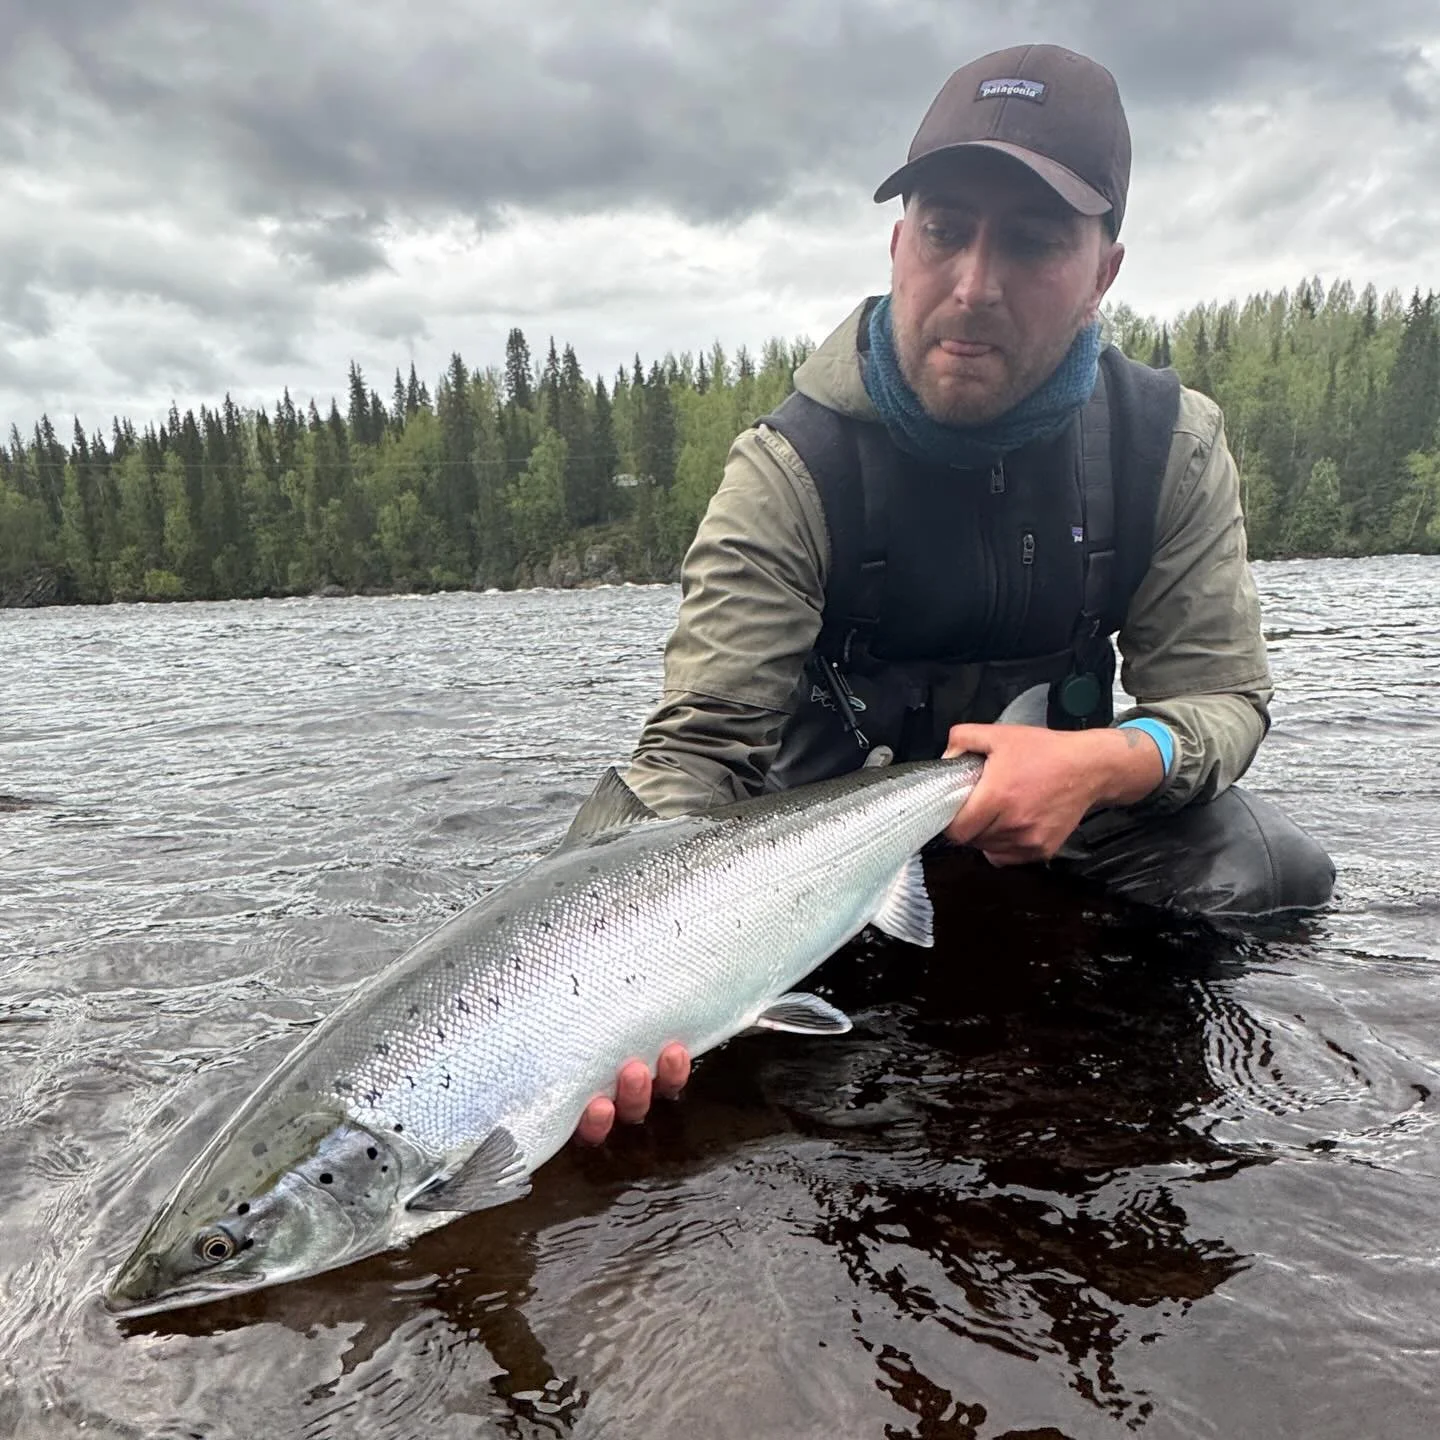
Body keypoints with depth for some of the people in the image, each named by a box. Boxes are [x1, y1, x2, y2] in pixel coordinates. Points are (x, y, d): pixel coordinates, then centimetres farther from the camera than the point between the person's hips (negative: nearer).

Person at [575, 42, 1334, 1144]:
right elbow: (700, 741, -28)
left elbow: (1222, 692, -9)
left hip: (1069, 799, 1)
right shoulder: (791, 471, -22)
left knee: (1276, 875, -23)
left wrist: (1105, 761, -34)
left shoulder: (1170, 444, -11)